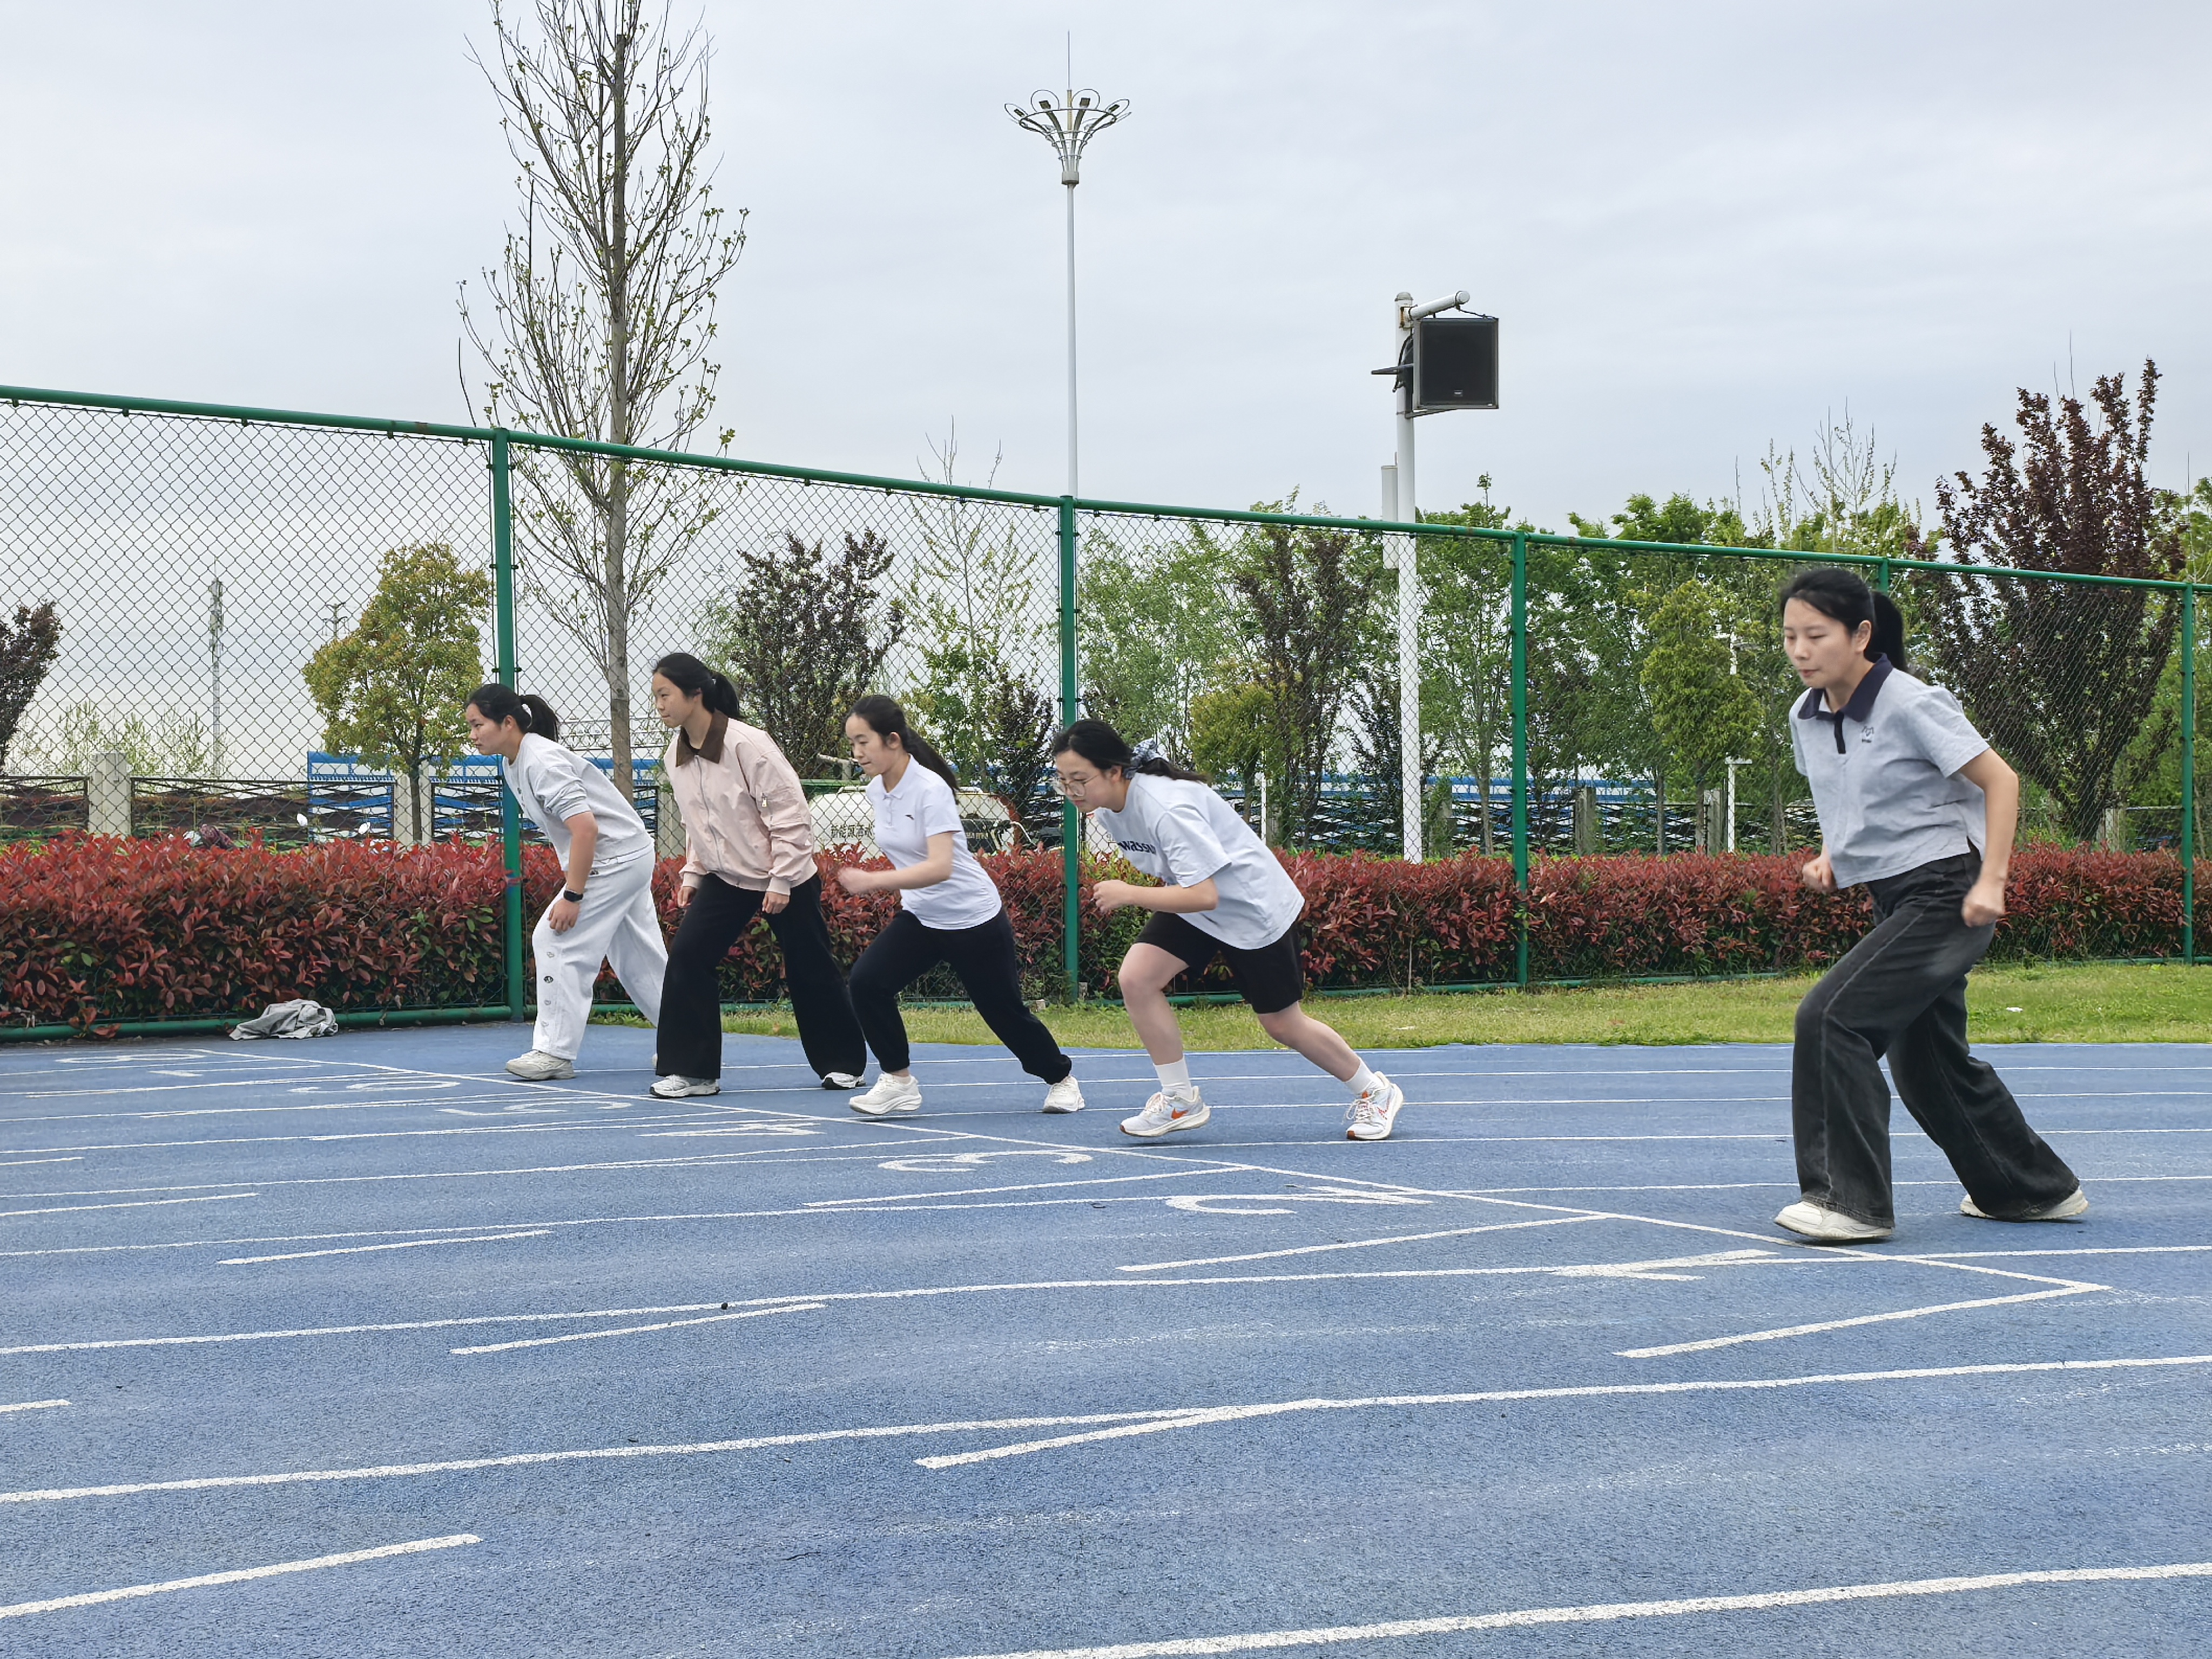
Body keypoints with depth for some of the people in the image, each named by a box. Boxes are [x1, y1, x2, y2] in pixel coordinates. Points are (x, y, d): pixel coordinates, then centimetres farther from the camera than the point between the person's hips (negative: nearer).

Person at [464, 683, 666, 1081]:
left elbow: (585, 828, -28)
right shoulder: (512, 765, 8)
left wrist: (572, 896, -26)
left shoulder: (542, 762, -23)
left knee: (556, 941, -11)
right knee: (637, 958, 13)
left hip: (617, 858, -10)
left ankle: (555, 1052, -7)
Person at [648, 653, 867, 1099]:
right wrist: (692, 875, 6)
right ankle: (691, 1070, -3)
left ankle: (843, 1061, 26)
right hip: (726, 878, 6)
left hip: (787, 879, -6)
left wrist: (781, 882, -20)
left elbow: (789, 812, -20)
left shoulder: (747, 744, -22)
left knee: (810, 971, 6)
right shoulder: (677, 753, 0)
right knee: (686, 957, -10)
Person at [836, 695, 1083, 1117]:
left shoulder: (930, 789, -24)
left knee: (1006, 1012, 6)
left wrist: (874, 881, -42)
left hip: (974, 920, -6)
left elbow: (940, 868, -34)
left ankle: (1061, 1078, 31)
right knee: (866, 980, -16)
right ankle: (899, 1082, -5)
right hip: (920, 917, 7)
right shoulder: (876, 790, -1)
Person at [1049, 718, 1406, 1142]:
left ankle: (1375, 1093, 27)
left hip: (1255, 906, -7)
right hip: (1192, 903, 7)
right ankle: (1181, 1100, -3)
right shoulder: (1106, 806, -8)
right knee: (1136, 977, -15)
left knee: (1282, 1024, 3)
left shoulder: (1167, 808, -34)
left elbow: (1204, 896, -36)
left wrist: (1129, 894, -34)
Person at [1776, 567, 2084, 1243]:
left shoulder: (1910, 705, -17)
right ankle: (2037, 1189, 34)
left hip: (1947, 894, -8)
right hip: (1896, 902, 9)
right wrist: (1830, 857, 5)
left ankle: (1850, 1199, -15)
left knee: (1829, 1015, -20)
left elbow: (2001, 780, -12)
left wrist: (1990, 882, -20)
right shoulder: (1806, 718, 5)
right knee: (1924, 1065, 15)